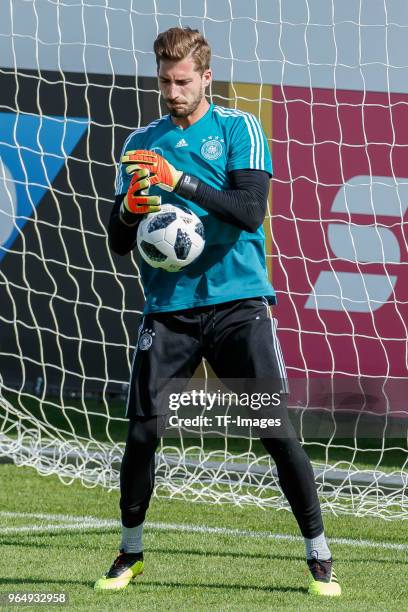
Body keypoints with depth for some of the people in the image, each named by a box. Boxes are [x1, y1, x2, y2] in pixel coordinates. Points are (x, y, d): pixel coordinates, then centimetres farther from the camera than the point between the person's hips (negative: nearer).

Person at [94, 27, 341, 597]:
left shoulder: (238, 128, 1)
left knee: (279, 431, -6)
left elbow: (249, 212, -14)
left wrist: (180, 180, -22)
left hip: (238, 303, -3)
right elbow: (119, 243, 12)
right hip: (168, 309, 3)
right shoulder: (141, 142, 12)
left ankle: (319, 557, 3)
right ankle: (130, 553, 17)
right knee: (142, 433, -2)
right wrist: (129, 212, -11)